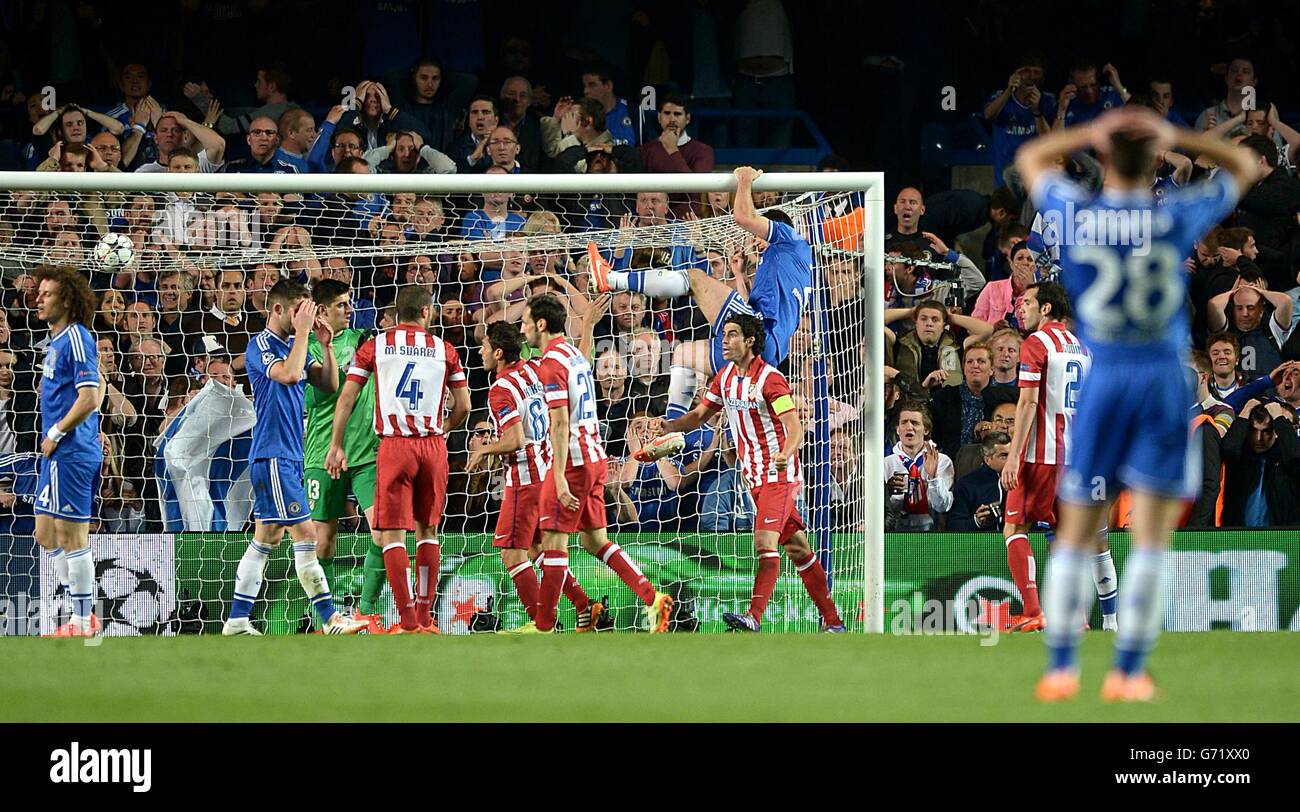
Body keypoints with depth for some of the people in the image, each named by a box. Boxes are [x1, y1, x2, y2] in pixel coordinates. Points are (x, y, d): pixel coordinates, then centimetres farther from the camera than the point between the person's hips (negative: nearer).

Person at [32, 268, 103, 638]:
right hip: (58, 454, 10)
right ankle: (85, 616, 19)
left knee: (72, 538, -4)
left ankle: (83, 623, 2)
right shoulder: (56, 340, 15)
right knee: (47, 536, 14)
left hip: (71, 453, -10)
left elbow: (89, 398, -21)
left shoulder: (76, 339, -14)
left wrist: (56, 433, -13)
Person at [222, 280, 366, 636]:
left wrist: (325, 345, 0)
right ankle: (330, 619, -11)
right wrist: (302, 331, -18)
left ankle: (237, 620, 13)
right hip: (272, 456, -9)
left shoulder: (293, 345, 14)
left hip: (289, 456, 9)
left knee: (266, 539, 10)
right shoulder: (261, 344, -10)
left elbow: (329, 384, 13)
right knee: (305, 534, -10)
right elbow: (288, 374, -27)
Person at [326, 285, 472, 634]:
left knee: (393, 533, -2)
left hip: (394, 445, -2)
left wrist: (336, 446, 6)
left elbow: (346, 398, 1)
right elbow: (463, 406, 10)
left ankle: (408, 621, -11)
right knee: (427, 530, 14)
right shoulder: (444, 349, 7)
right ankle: (425, 616, 13)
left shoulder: (375, 346, 5)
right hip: (433, 447, 2)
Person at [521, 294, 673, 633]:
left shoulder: (551, 362, -13)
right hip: (595, 457, 9)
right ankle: (653, 598, 4)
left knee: (553, 540, -4)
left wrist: (560, 477, -23)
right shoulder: (576, 354, 16)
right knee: (595, 540, 12)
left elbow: (560, 422, -20)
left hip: (574, 460, -9)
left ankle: (543, 627, -2)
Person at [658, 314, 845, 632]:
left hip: (778, 474, -8)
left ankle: (754, 616, -29)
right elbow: (699, 415, 16)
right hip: (754, 474, 8)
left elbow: (795, 427, -21)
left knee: (765, 542, -20)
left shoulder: (770, 379, -16)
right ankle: (832, 620, 13)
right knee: (797, 547, 9)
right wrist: (667, 426, -3)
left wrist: (785, 454, -41)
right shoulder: (725, 376, 8)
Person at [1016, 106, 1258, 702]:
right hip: (1165, 379, -1)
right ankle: (1128, 670, -2)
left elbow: (1031, 158, 17)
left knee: (1076, 534, 9)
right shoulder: (1179, 218, -4)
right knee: (1151, 536, 1)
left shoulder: (1075, 216, -4)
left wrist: (1093, 134, 14)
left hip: (1099, 379, 1)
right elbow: (1243, 166, 13)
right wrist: (1175, 138, 7)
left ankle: (1060, 668, 8)